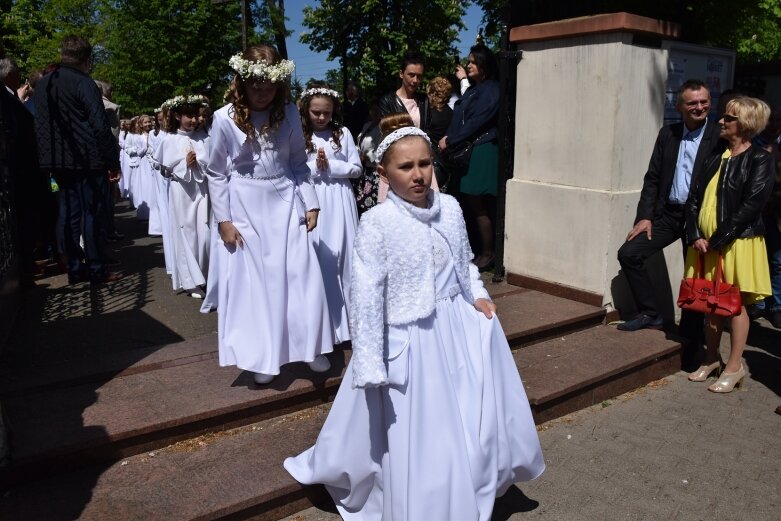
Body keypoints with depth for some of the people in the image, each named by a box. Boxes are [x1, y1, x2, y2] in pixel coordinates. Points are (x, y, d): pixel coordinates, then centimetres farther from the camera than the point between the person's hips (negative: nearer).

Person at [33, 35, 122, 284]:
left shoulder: (42, 84, 13)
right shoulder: (83, 83, -11)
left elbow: (40, 125, 16)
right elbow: (101, 127, -16)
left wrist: (48, 157, 20)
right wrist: (113, 162, -11)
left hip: (58, 160, 7)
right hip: (87, 160, -7)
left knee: (69, 213, 11)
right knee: (93, 213, -1)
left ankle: (75, 268, 16)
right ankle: (97, 270, 4)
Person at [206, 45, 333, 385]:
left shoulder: (288, 113, -1)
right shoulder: (225, 118, -8)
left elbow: (299, 164, 7)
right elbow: (217, 173, -2)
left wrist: (310, 203, 0)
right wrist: (223, 220, -5)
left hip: (285, 204, 2)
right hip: (245, 209, -2)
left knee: (301, 277, 5)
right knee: (251, 282, 6)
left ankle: (309, 348, 24)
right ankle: (261, 357, 22)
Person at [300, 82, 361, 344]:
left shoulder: (343, 133, 5)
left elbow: (356, 168, 3)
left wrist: (330, 166, -8)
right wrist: (315, 167, -12)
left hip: (339, 201, 1)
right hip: (313, 200, -1)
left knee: (344, 254, 4)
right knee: (318, 256, 0)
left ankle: (347, 318, 17)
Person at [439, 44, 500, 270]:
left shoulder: (490, 90, -7)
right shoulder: (472, 89, 19)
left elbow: (476, 122, -14)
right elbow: (459, 118, 14)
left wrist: (450, 140, -10)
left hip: (482, 152, -8)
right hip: (467, 151, 8)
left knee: (478, 205, -5)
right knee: (471, 203, 7)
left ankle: (488, 253, 6)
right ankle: (480, 249, 14)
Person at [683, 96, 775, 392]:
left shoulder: (760, 160, -6)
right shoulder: (715, 157, 12)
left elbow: (751, 206, -15)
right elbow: (694, 198, 8)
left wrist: (717, 240, -18)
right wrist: (695, 236, -5)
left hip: (737, 244, -6)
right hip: (705, 243, 6)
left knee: (735, 304, 2)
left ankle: (734, 367, 14)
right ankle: (712, 359, 26)